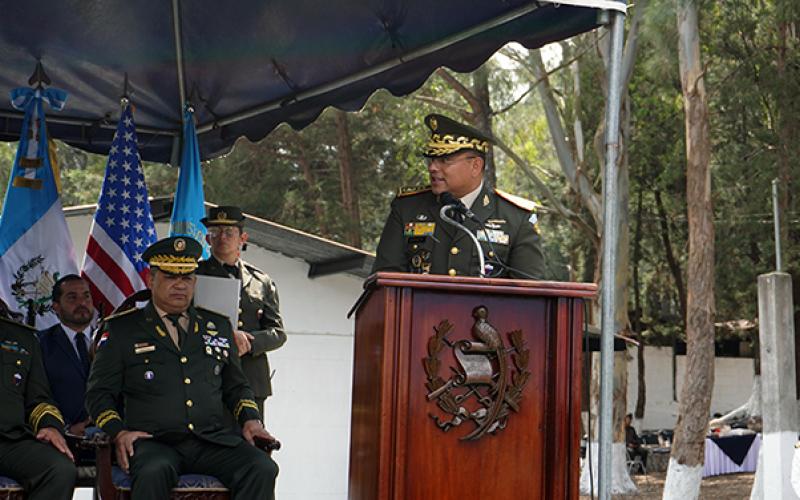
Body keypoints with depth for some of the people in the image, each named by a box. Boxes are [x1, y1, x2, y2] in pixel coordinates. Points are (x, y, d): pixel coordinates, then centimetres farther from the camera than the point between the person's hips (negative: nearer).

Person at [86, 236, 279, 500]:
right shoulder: (121, 329, 11)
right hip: (152, 441, -3)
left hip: (213, 441, 3)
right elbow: (99, 393, 10)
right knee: (153, 473, -39)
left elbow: (236, 386, 28)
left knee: (262, 469, -26)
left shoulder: (218, 326, 21)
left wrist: (250, 419, 8)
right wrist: (119, 432, -8)